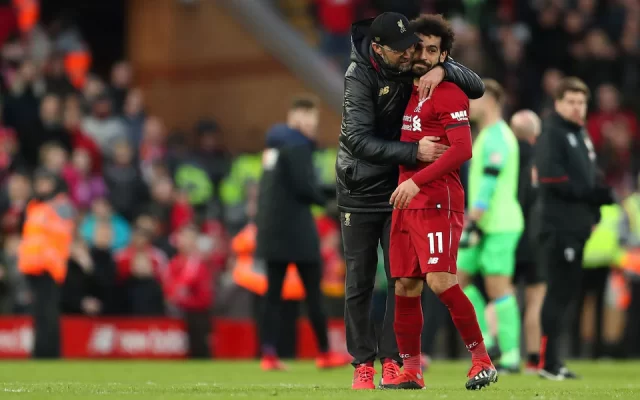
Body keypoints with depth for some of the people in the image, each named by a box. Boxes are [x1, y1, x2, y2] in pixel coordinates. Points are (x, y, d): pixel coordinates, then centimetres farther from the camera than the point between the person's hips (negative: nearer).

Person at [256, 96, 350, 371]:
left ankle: (268, 355, -2)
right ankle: (325, 353, 7)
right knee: (313, 290, 1)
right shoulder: (297, 145, -12)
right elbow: (304, 186, -20)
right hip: (295, 226, -8)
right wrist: (326, 197, -3)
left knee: (273, 292, 5)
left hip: (271, 225, 8)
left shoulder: (275, 145, 15)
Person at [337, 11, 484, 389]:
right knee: (360, 281, 3)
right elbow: (359, 141, -26)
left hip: (403, 188, 3)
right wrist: (414, 152, -35)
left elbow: (477, 87, -6)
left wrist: (444, 69, -26)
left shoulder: (417, 68, -7)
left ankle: (393, 359, 3)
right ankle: (363, 362, 10)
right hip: (360, 190, -3)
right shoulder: (360, 76, -18)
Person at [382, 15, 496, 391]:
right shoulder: (410, 92, 17)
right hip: (407, 202, 8)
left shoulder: (449, 94, -7)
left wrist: (417, 180, -22)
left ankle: (483, 361, -9)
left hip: (438, 201, -8)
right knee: (405, 286, 6)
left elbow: (462, 149, -18)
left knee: (440, 280, -17)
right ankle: (411, 371, 12)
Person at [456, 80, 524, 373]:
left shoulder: (496, 137, -13)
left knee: (497, 287, -9)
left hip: (499, 226, -10)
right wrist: (472, 222, 23)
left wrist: (472, 223, -22)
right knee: (459, 278, 11)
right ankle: (484, 338, 12)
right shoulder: (489, 136, 18)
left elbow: (488, 184, -20)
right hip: (485, 225, 10)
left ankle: (511, 356, -6)